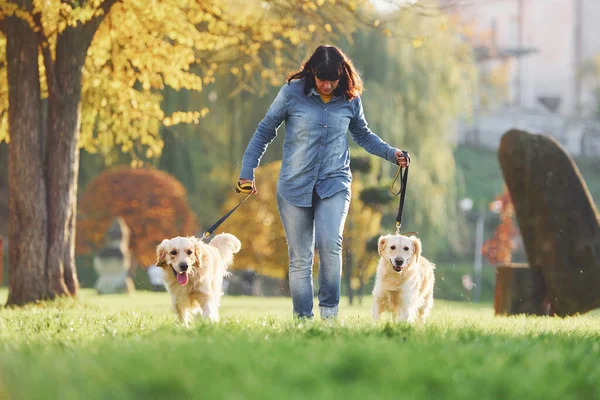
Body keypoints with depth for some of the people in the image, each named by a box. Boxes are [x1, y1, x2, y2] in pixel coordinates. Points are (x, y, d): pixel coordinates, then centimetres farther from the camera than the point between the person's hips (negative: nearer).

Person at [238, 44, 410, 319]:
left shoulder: (350, 100, 3)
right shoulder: (292, 93, -4)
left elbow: (363, 135, 21)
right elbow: (265, 132, 5)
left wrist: (391, 154, 7)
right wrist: (247, 171, 1)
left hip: (334, 183, 0)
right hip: (294, 186, 0)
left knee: (330, 244, -22)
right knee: (300, 259, 2)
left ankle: (329, 312, -10)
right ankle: (302, 319, 11)